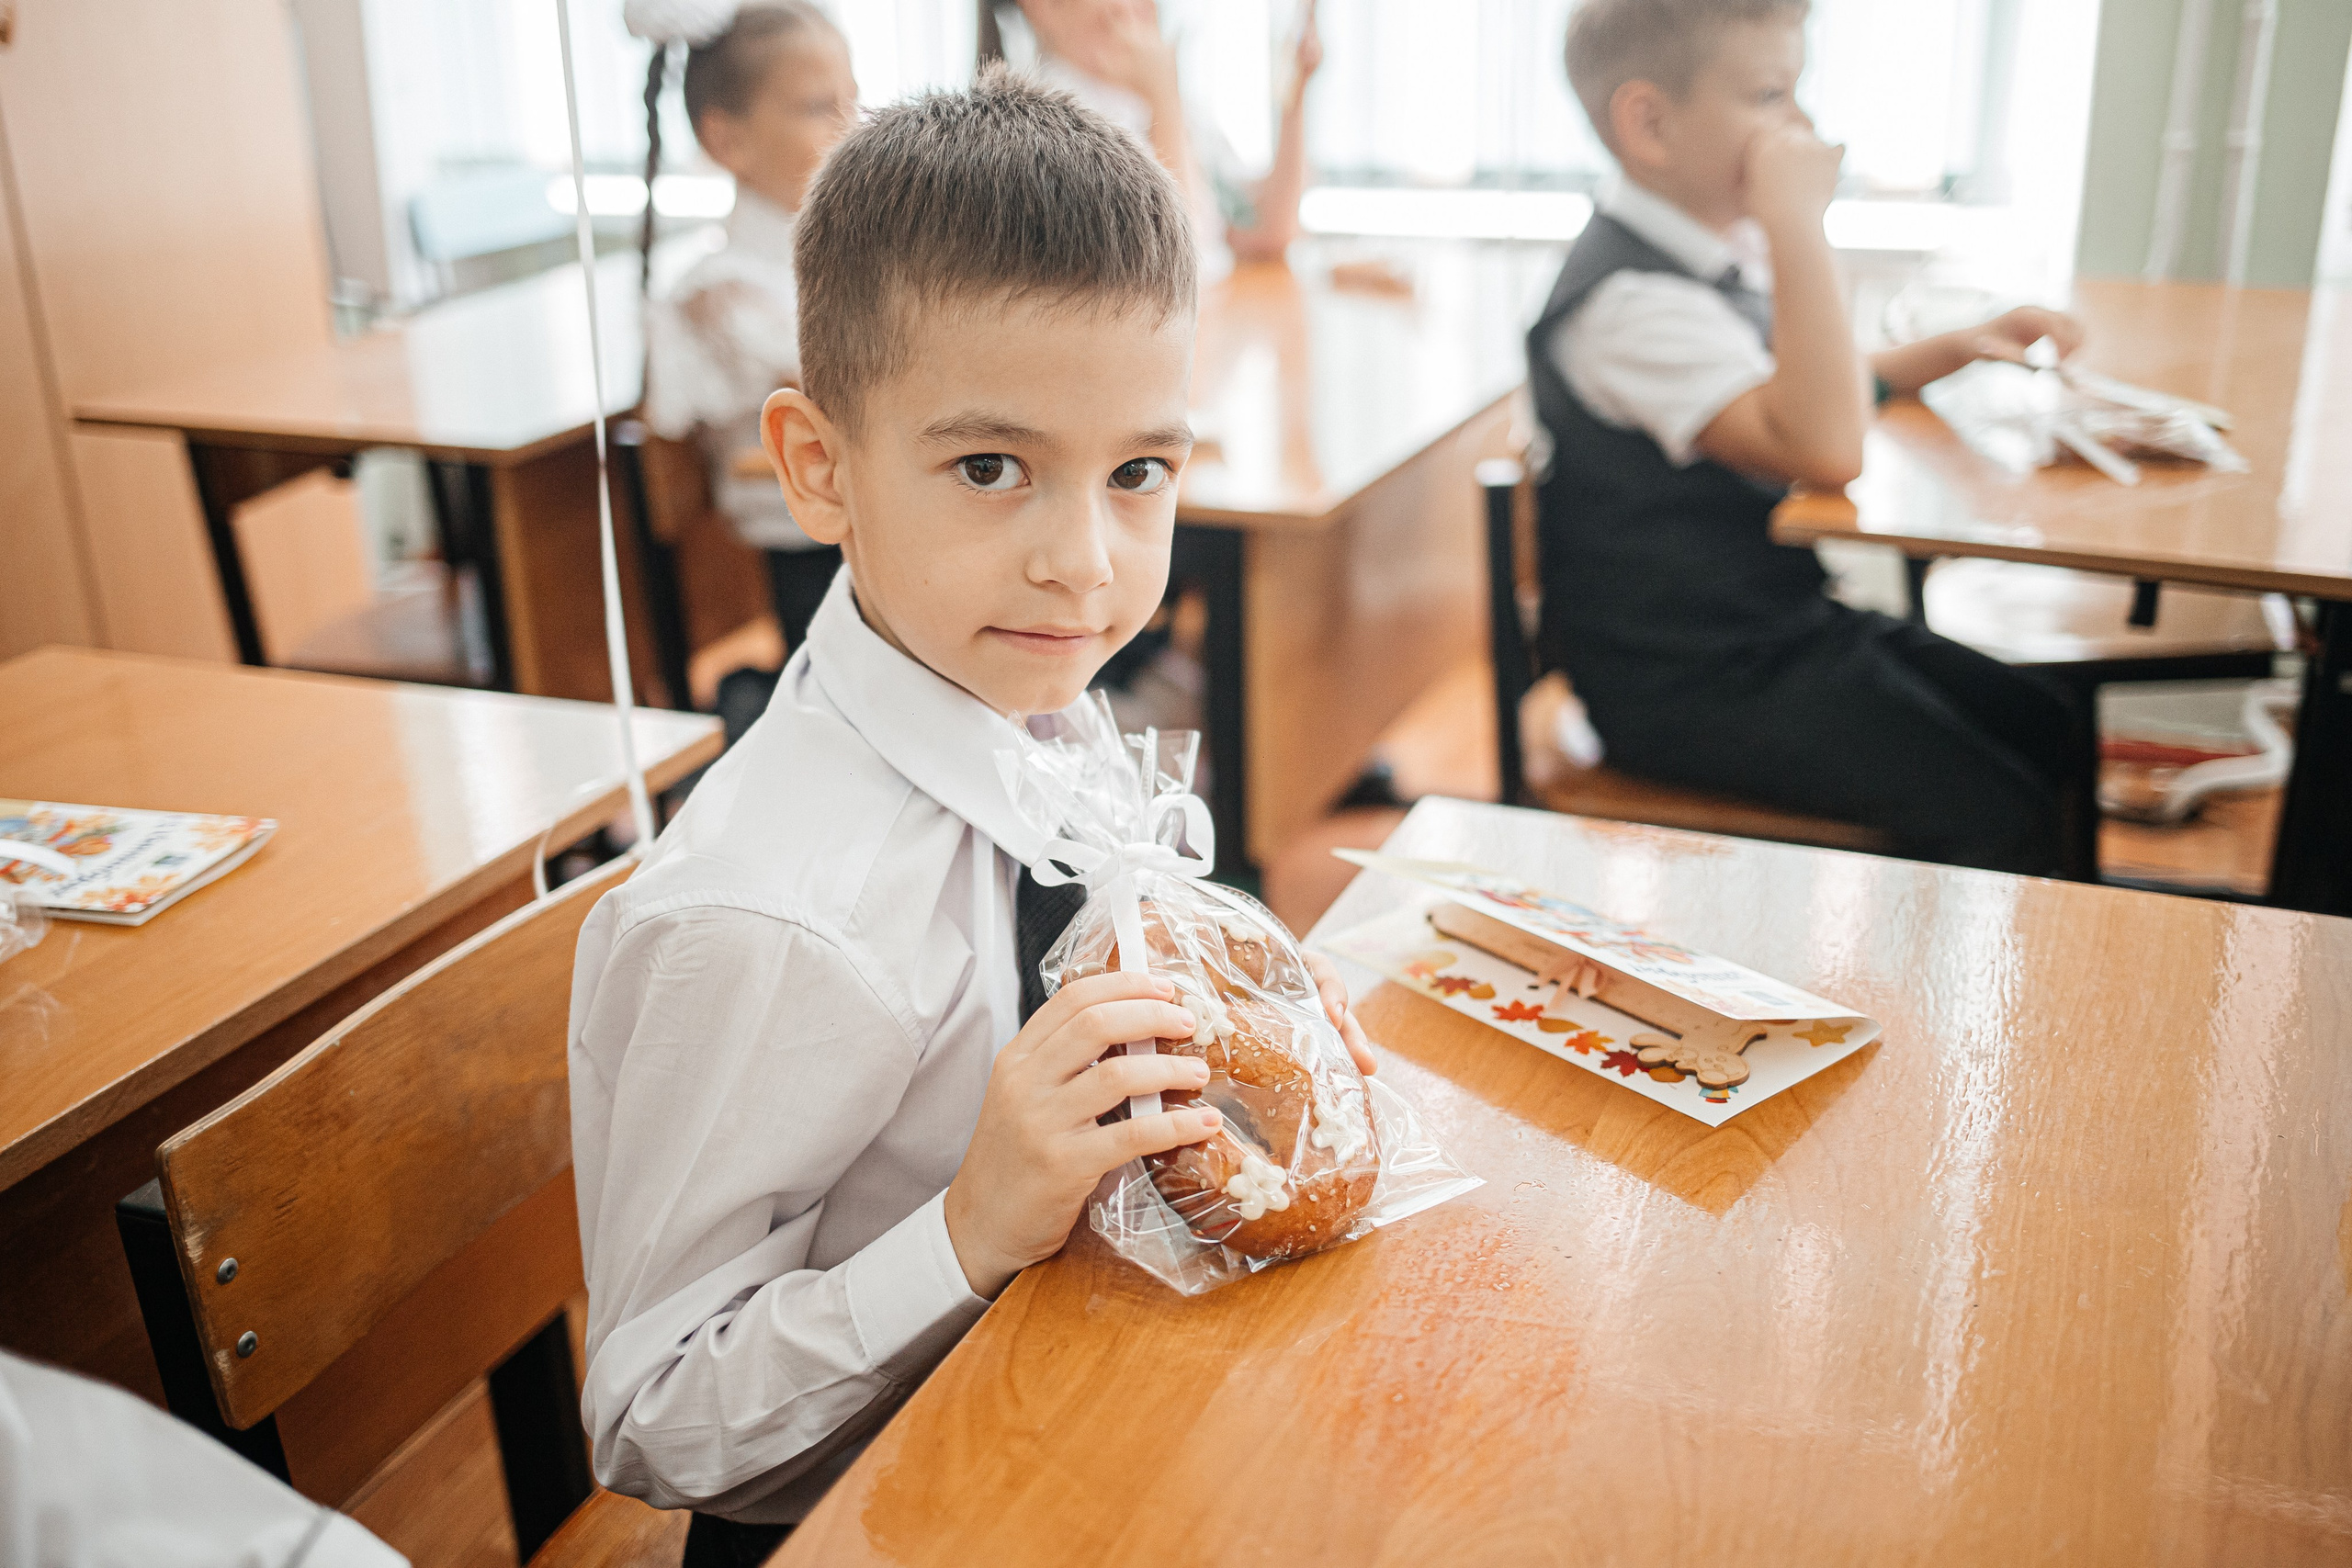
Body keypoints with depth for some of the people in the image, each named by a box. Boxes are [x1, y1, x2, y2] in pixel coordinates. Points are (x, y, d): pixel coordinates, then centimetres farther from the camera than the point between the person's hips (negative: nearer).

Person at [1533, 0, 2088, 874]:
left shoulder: (1724, 252, 9)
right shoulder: (1632, 300, -23)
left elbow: (1817, 396, 26)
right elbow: (1823, 450, -36)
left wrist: (1959, 347, 11)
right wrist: (1796, 224, -33)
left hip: (1778, 620, 10)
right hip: (1690, 685, -10)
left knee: (2050, 736, 9)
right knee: (2001, 824, -15)